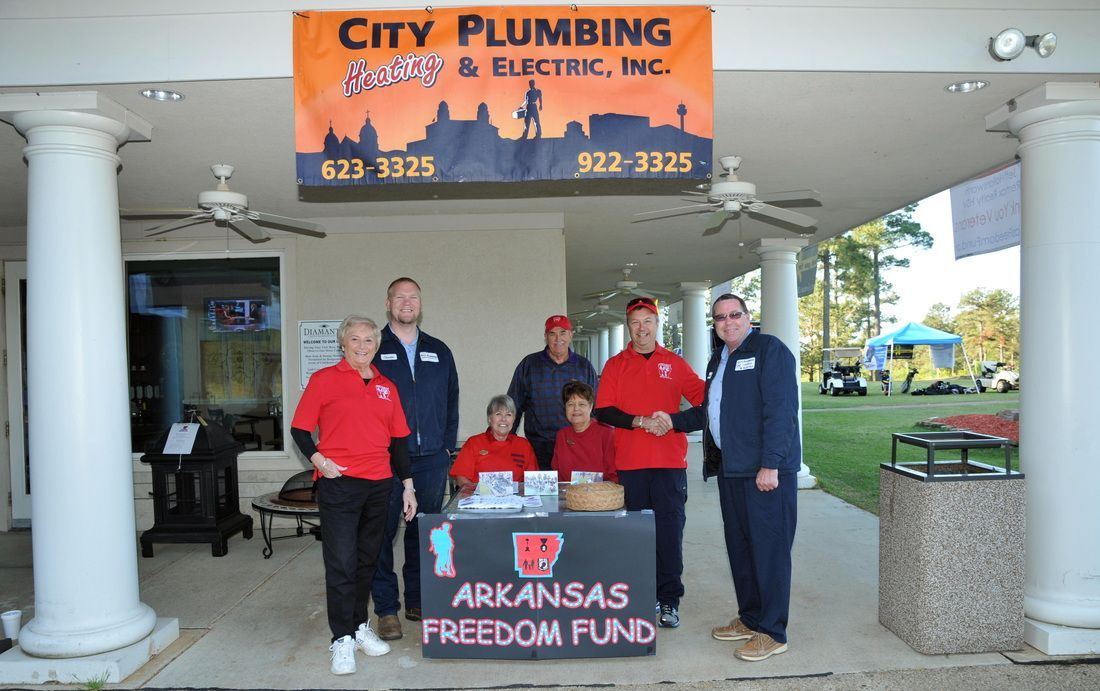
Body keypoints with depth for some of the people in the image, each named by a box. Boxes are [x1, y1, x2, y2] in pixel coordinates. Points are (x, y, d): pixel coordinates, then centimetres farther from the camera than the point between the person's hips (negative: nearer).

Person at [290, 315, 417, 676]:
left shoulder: (387, 387, 11)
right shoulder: (324, 379, -1)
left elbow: (399, 440, 14)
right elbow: (299, 429, 0)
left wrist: (408, 485, 11)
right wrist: (319, 460, -15)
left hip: (379, 485, 5)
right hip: (339, 483, -4)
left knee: (367, 560, 14)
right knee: (341, 562, -4)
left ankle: (360, 626, 29)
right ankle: (342, 640, 7)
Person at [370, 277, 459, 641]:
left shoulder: (439, 351, 13)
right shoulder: (373, 349, 2)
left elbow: (451, 402, 15)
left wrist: (447, 446, 8)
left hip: (431, 460, 3)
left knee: (424, 532, 11)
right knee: (383, 532, 0)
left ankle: (417, 602, 24)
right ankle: (387, 609, 12)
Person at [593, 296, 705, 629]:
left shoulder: (675, 363, 8)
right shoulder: (615, 365, 6)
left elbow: (704, 398, 5)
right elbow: (603, 411, -1)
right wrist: (641, 421, -13)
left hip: (670, 462, 0)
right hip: (630, 463, 0)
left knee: (670, 531, 2)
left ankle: (669, 600, 12)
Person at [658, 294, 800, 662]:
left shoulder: (769, 349, -7)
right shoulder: (718, 360, 19)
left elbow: (781, 409, -15)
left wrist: (770, 464, -21)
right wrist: (674, 420, 14)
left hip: (767, 471, -8)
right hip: (730, 468, 8)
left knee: (769, 549, -2)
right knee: (739, 546, 14)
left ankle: (772, 632, 8)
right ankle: (749, 618, 28)